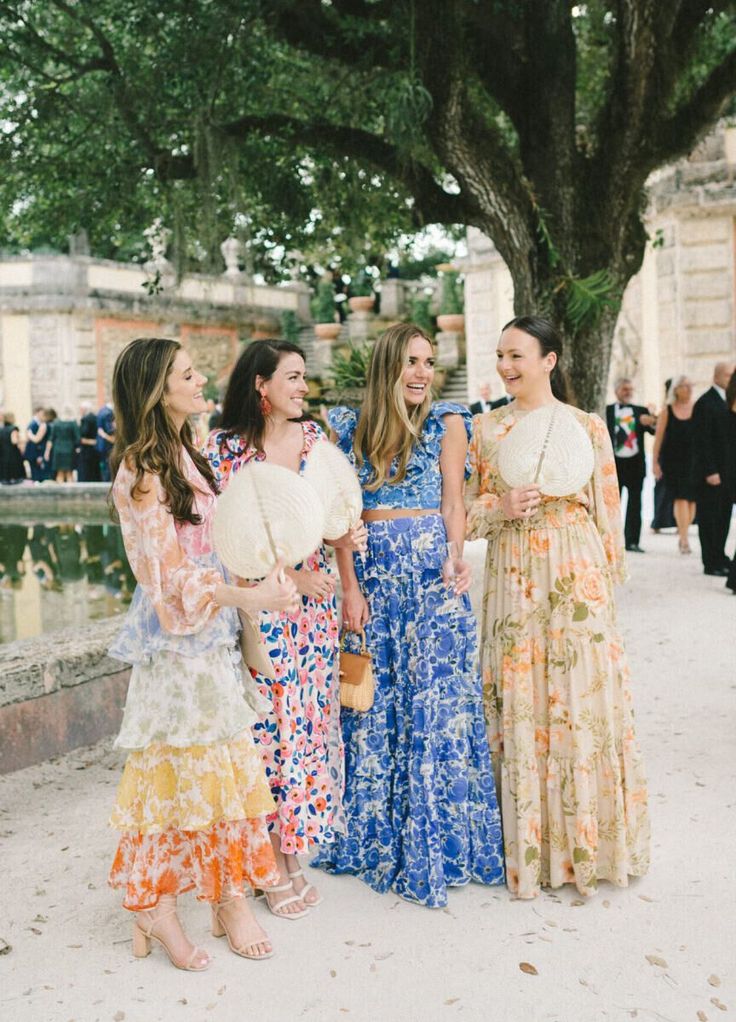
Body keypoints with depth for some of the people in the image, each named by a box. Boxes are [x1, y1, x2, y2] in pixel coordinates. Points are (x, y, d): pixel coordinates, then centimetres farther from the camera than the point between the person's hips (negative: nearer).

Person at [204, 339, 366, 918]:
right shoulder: (224, 448, -6)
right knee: (266, 723, -2)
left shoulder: (314, 437, 9)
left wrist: (346, 534, -8)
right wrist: (287, 572, -14)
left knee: (310, 717, 8)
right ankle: (269, 867, 14)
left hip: (314, 599, 5)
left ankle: (293, 851, 24)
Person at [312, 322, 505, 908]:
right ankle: (374, 840, 27)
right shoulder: (350, 427, 7)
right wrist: (350, 587, -2)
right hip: (372, 574, 3)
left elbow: (454, 504, 0)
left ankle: (433, 844, 14)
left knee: (435, 701, -1)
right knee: (372, 702, 10)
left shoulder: (446, 422, 2)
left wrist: (456, 558, -18)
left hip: (430, 573, -2)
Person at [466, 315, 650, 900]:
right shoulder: (486, 427, 8)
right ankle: (530, 848, 18)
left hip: (577, 573, -1)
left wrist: (610, 580, 1)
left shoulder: (587, 426, 3)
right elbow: (469, 507, 10)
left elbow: (607, 510, 4)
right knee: (518, 704, 4)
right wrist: (501, 508, -11)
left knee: (583, 700, 1)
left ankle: (589, 844, 18)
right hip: (512, 577, 2)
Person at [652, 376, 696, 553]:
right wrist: (654, 461, -2)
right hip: (673, 460, -2)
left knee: (691, 498, 4)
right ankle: (684, 539, -8)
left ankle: (683, 534, 20)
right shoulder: (667, 411, 2)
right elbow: (658, 437, 2)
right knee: (680, 498, -9)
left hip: (693, 459, 2)